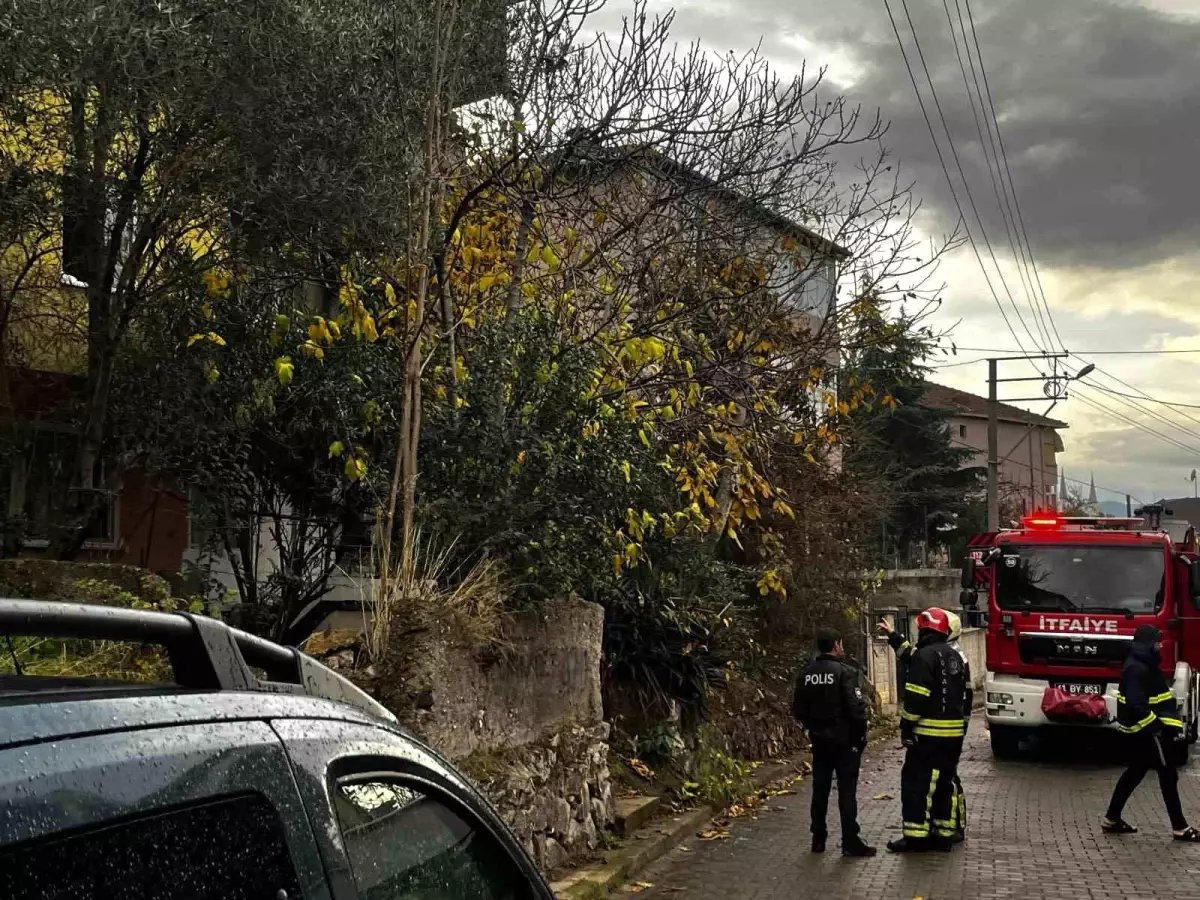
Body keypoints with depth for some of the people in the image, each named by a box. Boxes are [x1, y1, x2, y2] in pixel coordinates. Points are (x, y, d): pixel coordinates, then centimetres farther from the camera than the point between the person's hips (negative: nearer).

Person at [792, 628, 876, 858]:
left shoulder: (806, 674, 3)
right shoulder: (844, 672, -15)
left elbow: (798, 709, 7)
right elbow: (856, 707, -19)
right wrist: (861, 734, -6)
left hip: (819, 741, 5)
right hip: (844, 741, -5)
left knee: (820, 789, 13)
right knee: (847, 791, -1)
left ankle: (818, 839, 18)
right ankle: (850, 843, 1)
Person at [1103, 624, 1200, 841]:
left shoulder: (1146, 665, 13)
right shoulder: (1136, 669, -21)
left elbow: (1162, 698, 17)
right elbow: (1137, 704, -28)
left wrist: (1174, 724, 12)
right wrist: (1157, 727, -25)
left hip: (1142, 732, 10)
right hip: (1145, 732, -10)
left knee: (1135, 773, 14)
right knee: (1168, 775, -3)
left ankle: (1112, 819, 19)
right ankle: (1179, 827, 4)